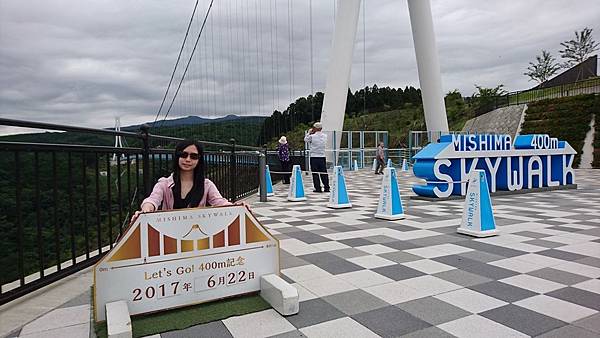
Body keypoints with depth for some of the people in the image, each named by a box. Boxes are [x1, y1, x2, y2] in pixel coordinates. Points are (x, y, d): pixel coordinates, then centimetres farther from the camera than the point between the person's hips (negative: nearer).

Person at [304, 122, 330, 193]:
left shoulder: (312, 136, -10)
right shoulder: (325, 136, 2)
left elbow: (305, 140, 7)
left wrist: (309, 133, 18)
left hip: (314, 157, -4)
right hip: (322, 157, 4)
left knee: (315, 173, 3)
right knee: (324, 173, 8)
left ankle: (318, 188, 2)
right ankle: (326, 187, 10)